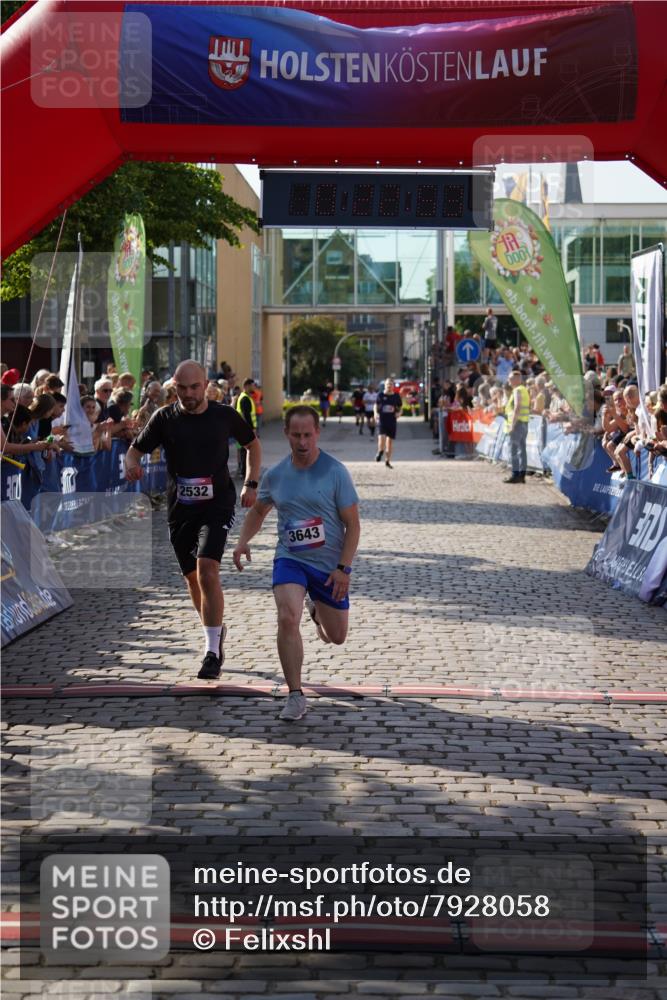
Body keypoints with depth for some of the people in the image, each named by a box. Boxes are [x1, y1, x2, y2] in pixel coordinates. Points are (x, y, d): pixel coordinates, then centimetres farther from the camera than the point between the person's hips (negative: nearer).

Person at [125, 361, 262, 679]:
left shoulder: (225, 415, -2)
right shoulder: (164, 418, -1)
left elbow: (253, 444, 15)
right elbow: (135, 449, 4)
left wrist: (251, 484, 5)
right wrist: (131, 464, -20)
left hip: (217, 503, -3)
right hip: (180, 508, 3)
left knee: (207, 571, -21)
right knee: (193, 579, 11)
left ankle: (212, 651, -18)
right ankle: (216, 632, 38)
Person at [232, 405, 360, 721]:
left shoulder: (336, 472, -11)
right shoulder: (275, 475, -1)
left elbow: (352, 524, -8)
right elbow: (259, 510, 18)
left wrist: (343, 568, -15)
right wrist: (243, 540, 0)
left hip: (330, 565, -1)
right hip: (290, 559, 1)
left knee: (337, 636, 13)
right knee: (287, 618, -26)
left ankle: (317, 610, 50)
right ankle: (296, 696, -17)